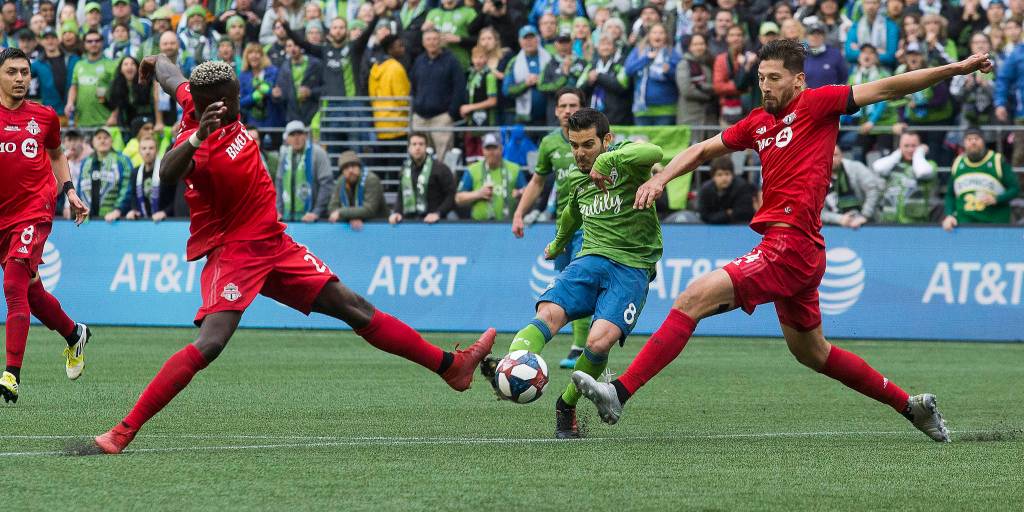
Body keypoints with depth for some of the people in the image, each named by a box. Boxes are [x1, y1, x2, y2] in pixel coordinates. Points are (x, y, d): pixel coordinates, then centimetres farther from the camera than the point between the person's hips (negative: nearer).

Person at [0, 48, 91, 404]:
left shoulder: (44, 116, 7)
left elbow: (56, 154, 25)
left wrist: (69, 191, 14)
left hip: (34, 211, -2)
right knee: (30, 291, 13)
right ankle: (74, 334, 43)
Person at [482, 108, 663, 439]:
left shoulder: (624, 155, -1)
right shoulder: (578, 180, 20)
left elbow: (653, 153, -26)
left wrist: (607, 161, -36)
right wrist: (558, 244, 60)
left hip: (632, 267, -5)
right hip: (591, 260, 5)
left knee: (599, 341, -27)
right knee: (548, 314, -28)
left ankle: (568, 406, -2)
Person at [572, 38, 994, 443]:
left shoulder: (816, 104, -4)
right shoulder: (758, 122, 16)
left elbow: (886, 89, -5)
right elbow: (703, 150, 22)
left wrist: (955, 69, -9)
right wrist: (661, 179, 5)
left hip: (791, 247, -10)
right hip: (787, 249, 10)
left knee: (692, 300, -18)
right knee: (812, 353, 22)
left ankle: (620, 392, -22)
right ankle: (910, 406, 33)